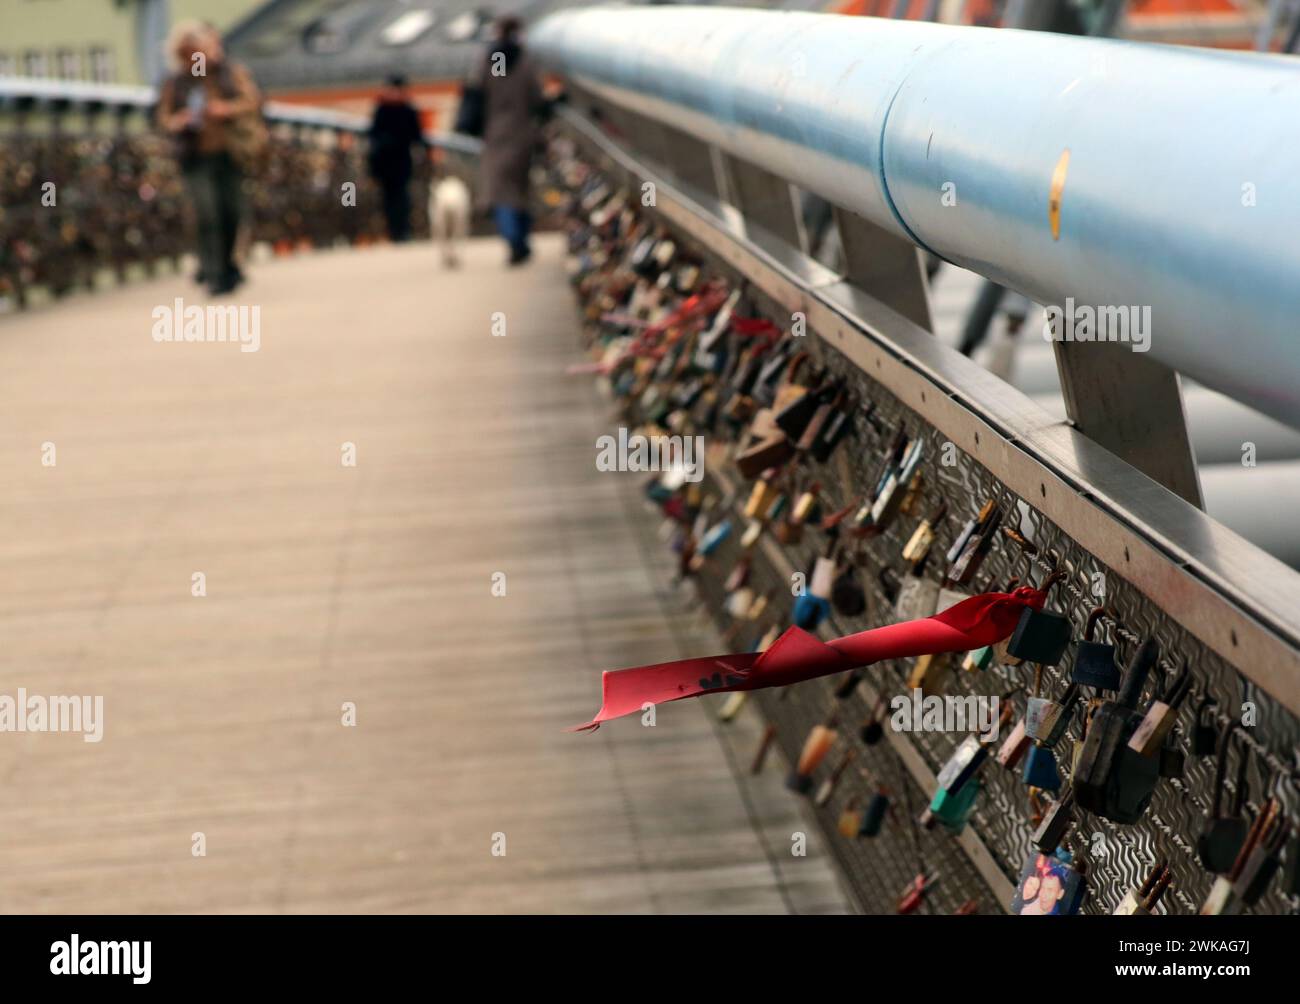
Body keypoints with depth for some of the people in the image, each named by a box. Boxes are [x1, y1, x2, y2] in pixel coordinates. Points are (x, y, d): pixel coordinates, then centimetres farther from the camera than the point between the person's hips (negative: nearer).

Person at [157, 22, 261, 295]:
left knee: (232, 213, 4)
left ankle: (224, 265, 26)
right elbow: (164, 116, 7)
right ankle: (215, 275, -11)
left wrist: (227, 108, -17)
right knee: (208, 216, -11)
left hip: (230, 155, 2)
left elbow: (254, 102, 0)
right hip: (196, 158, -1)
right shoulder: (175, 83, 6)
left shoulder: (233, 73, 7)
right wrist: (176, 122, -16)